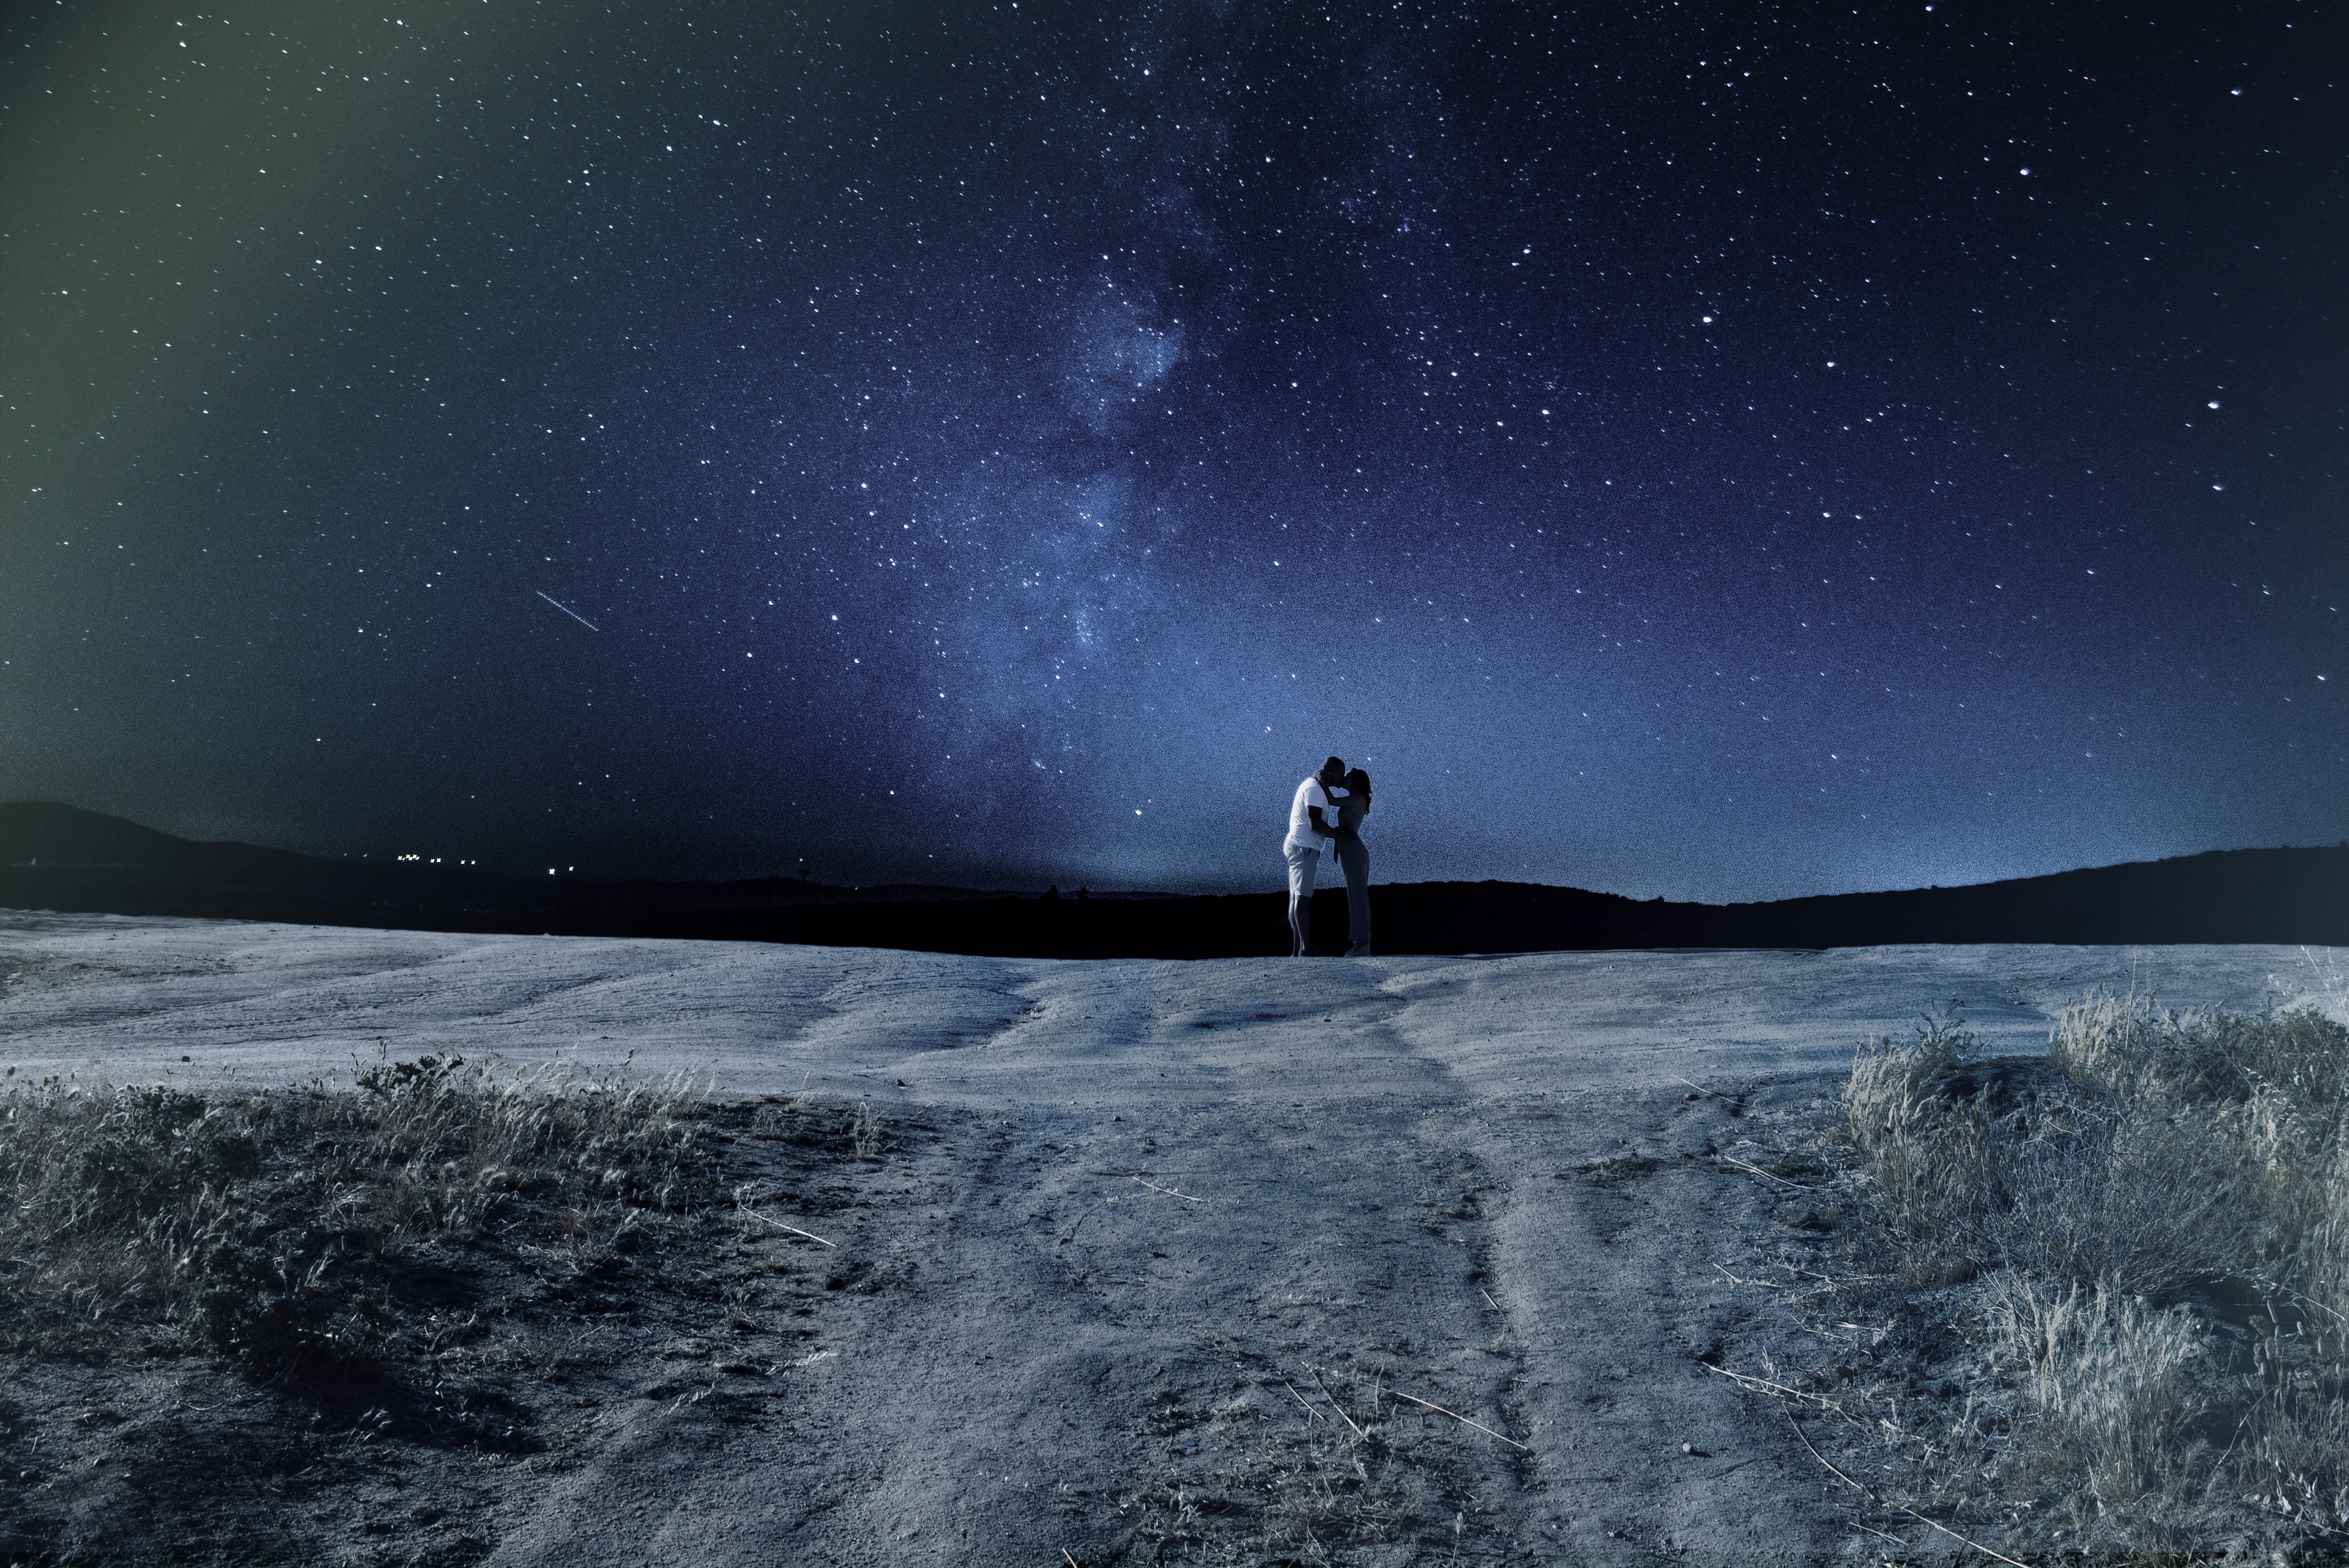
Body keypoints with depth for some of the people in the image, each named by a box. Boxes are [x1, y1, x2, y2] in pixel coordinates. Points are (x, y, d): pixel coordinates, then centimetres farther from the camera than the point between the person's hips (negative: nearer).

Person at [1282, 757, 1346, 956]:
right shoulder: (1315, 789, -15)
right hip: (1304, 848, -11)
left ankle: (1297, 948, 7)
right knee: (1303, 898, -13)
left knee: (1296, 898, 7)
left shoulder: (1315, 786, 17)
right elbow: (1315, 823, -23)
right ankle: (1306, 948, -16)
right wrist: (1340, 833, -12)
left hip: (1300, 848, 11)